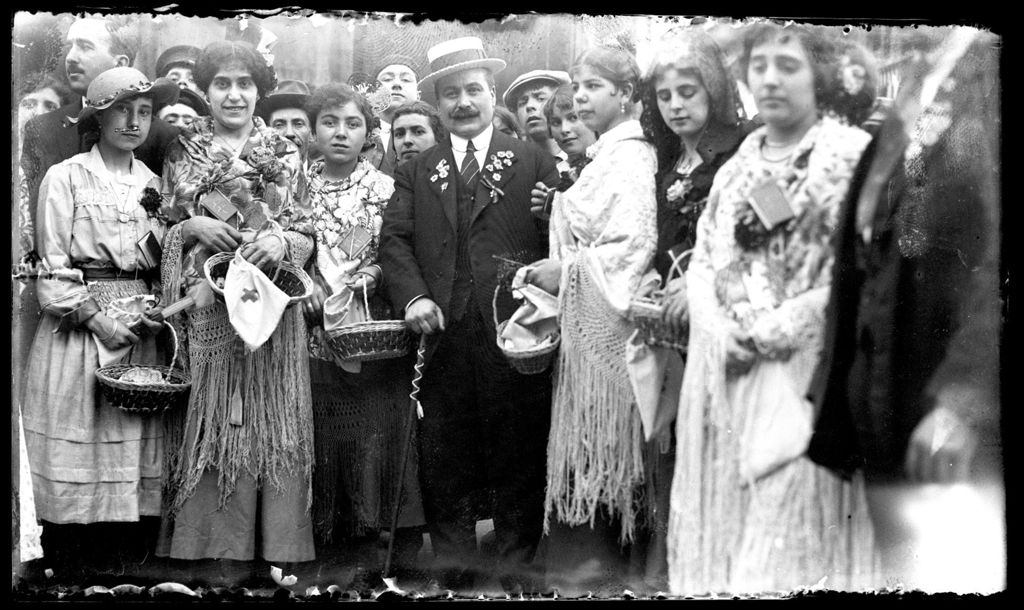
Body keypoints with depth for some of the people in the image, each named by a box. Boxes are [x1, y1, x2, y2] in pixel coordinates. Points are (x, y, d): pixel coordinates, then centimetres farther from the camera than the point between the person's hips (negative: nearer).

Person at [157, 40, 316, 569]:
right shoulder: (183, 152, 9)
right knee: (208, 432, -1)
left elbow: (307, 235, 8)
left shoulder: (283, 154, 9)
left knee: (269, 424, 1)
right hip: (206, 307, 0)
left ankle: (275, 544, 11)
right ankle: (212, 548, 9)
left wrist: (281, 241, -13)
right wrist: (193, 227, -9)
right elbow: (162, 231, 11)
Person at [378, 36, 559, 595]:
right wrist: (412, 296, -9)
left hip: (514, 327, -2)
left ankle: (517, 560, 11)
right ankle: (454, 560, 14)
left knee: (518, 446, 2)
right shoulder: (416, 172, 18)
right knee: (444, 449, 3)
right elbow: (394, 239, 6)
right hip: (443, 329, 2)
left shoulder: (534, 163, 12)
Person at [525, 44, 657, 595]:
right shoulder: (601, 156, 16)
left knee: (600, 437, -3)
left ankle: (601, 561, 5)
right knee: (583, 436, 11)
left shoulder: (630, 156, -13)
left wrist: (565, 270, -16)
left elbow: (634, 244, -22)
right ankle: (588, 557, 17)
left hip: (608, 318, -9)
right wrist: (554, 207, 8)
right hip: (582, 317, 9)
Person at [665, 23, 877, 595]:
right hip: (724, 368, 6)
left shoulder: (854, 155, -4)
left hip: (801, 369, -6)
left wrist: (765, 334, -12)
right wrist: (723, 329, -6)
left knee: (789, 524, -5)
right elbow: (704, 259, 14)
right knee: (721, 516, 8)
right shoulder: (739, 166, 16)